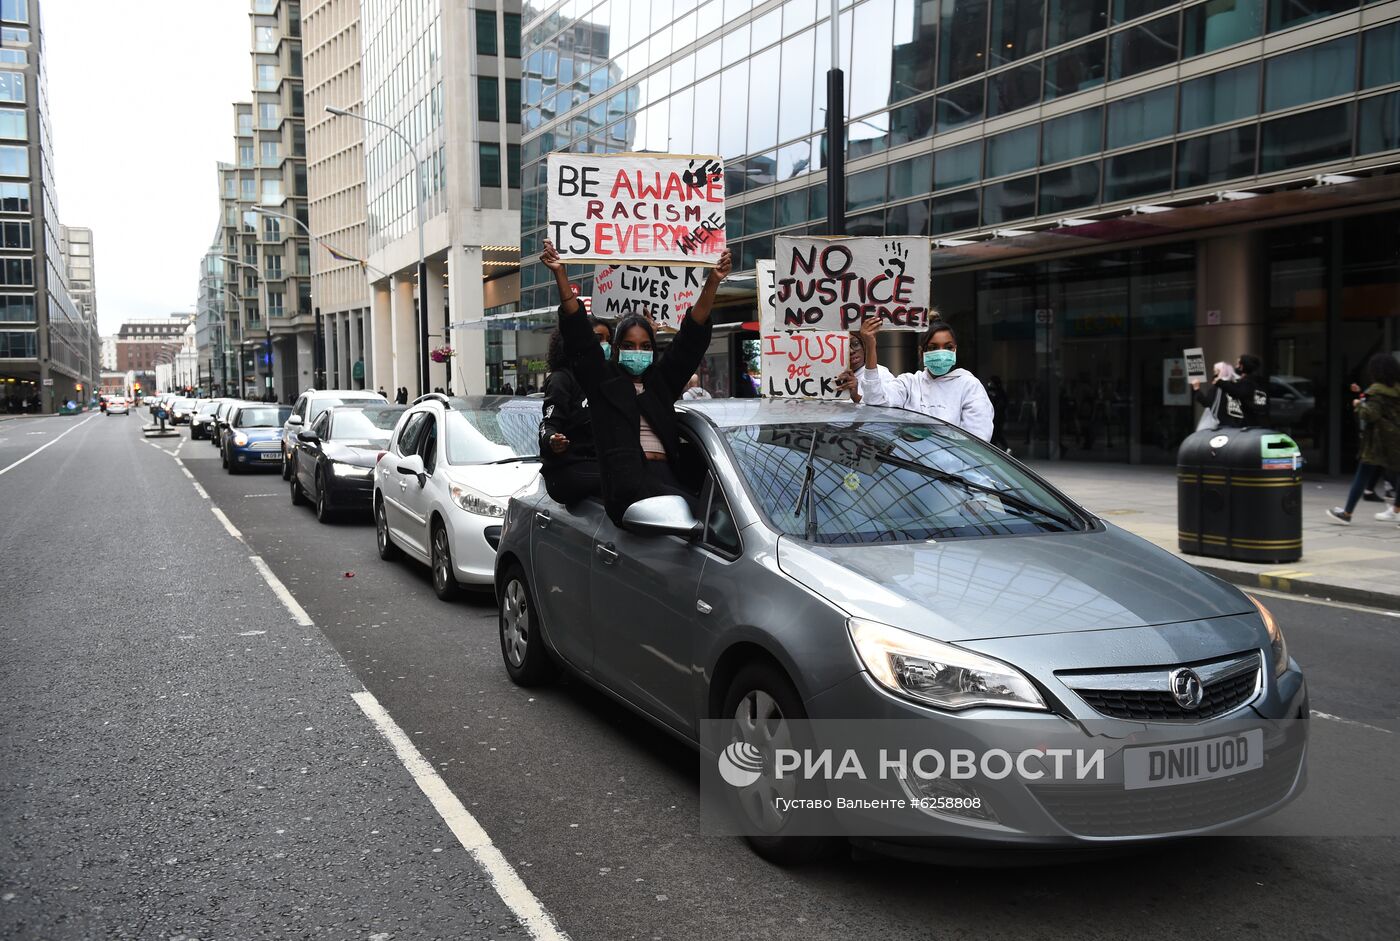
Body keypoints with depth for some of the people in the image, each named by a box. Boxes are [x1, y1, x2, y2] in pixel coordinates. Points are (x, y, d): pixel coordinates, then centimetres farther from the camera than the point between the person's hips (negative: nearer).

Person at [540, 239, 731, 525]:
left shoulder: (661, 380, 25)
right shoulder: (603, 379, 17)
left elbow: (692, 335, 18)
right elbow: (578, 332, 8)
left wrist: (713, 282, 8)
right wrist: (560, 275, 0)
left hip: (664, 476, 4)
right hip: (626, 482, -4)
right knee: (691, 510, -33)